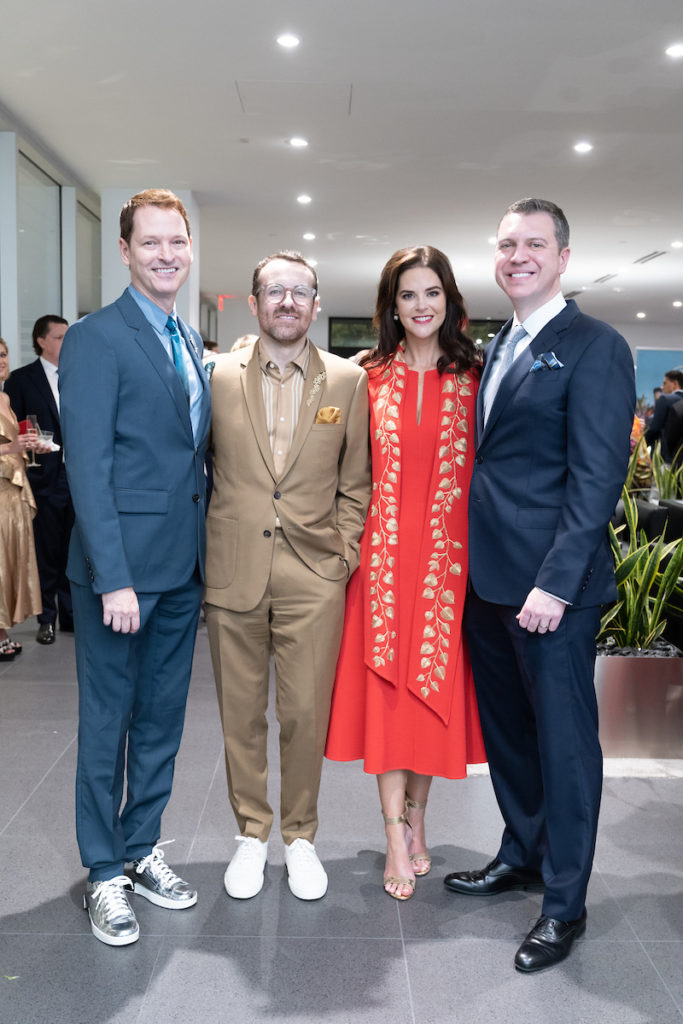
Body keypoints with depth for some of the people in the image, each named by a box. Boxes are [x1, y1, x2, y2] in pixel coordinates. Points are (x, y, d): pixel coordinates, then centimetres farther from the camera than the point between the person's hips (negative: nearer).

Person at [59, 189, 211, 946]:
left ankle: (141, 848, 32)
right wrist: (113, 578, -19)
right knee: (107, 721, 7)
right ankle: (104, 872, 23)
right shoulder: (96, 339, -10)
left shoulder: (192, 345, 13)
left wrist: (203, 553, 8)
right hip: (122, 567, -7)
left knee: (161, 719, 16)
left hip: (182, 569, 7)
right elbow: (88, 466, -15)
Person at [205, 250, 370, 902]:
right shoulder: (217, 376, 4)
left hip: (314, 576, 0)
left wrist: (344, 550, 0)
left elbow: (355, 481, 9)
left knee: (306, 714, 5)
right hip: (233, 572, 1)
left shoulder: (348, 382, 4)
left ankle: (300, 836, 27)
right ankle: (251, 833, 30)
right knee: (240, 714, 11)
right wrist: (205, 554, 3)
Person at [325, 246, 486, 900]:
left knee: (435, 683, 7)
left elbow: (486, 467, 4)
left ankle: (416, 817, 26)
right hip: (383, 551, 0)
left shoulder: (471, 378, 5)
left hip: (446, 552, 0)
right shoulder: (370, 378, 5)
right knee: (387, 686, 1)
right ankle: (398, 840, 11)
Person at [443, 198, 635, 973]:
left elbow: (596, 477, -15)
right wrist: (474, 561, 6)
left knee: (563, 739, 5)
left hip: (551, 585, -7)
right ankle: (521, 856, 39)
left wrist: (556, 583, -19)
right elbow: (489, 459, 13)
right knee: (506, 727, 19)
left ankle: (564, 905, 21)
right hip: (488, 578, 7)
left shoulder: (594, 347, -8)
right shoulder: (497, 348, 15)